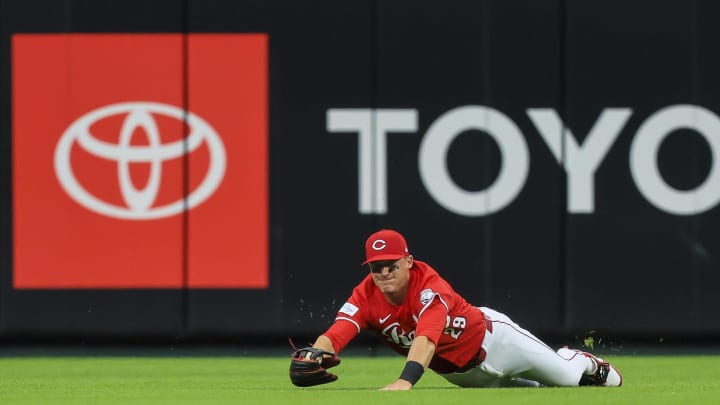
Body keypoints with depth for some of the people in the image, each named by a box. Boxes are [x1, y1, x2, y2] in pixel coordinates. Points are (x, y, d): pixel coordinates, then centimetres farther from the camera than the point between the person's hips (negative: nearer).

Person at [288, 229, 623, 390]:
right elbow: (335, 335, -38)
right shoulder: (365, 297, -24)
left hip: (490, 338, -5)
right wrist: (313, 356, -62)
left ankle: (583, 362, 43)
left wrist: (406, 380, -71)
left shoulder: (430, 287, -38)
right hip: (453, 370, 5)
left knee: (567, 376, 10)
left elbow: (426, 338, -55)